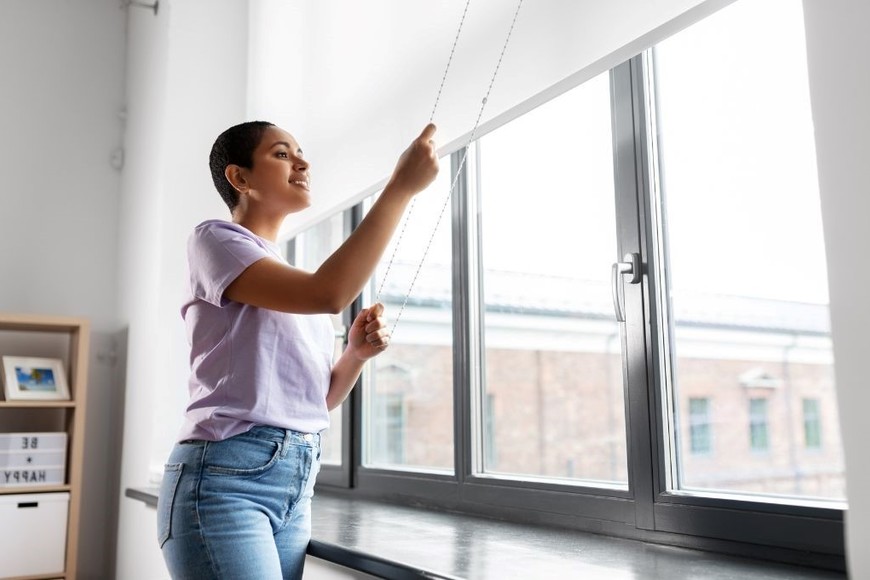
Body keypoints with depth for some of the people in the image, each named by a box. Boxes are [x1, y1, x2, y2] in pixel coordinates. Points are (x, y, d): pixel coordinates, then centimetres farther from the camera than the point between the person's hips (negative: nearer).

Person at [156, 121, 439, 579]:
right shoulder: (214, 239, -4)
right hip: (224, 480, -7)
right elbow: (329, 294, -21)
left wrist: (357, 354, -1)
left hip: (298, 488, 8)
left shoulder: (297, 287, 19)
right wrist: (402, 186, -17)